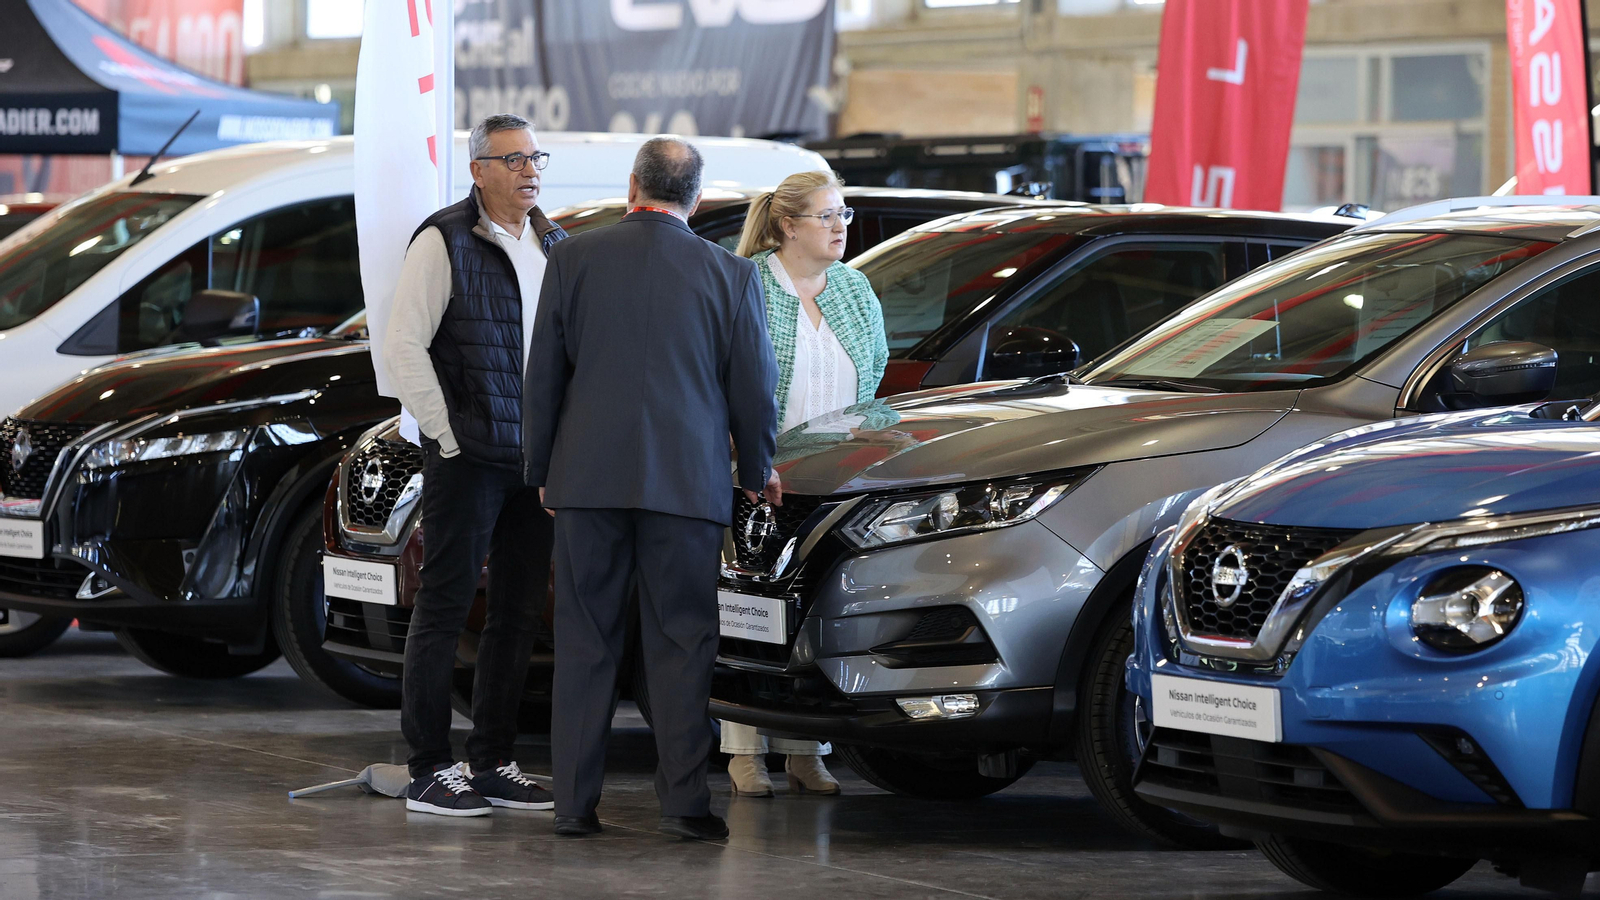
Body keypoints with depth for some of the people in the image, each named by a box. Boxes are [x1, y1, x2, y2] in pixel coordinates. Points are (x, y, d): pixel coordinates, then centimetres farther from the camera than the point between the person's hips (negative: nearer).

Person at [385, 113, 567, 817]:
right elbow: (404, 347, -11)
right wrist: (447, 437, -13)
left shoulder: (554, 247, 13)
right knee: (445, 608, -3)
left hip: (538, 460, 7)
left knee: (519, 613, 10)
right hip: (467, 460, -7)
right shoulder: (445, 242, -7)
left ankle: (493, 764, 18)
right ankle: (429, 772, 0)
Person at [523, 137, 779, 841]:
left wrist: (542, 469, 16)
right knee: (681, 643, 4)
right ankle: (684, 802, 0)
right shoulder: (731, 275, -1)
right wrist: (757, 472, 22)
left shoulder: (573, 259, 1)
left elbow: (543, 376, 5)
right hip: (687, 481, -1)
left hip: (587, 475, 1)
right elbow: (754, 387, 6)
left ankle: (575, 801, 7)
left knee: (584, 643, 7)